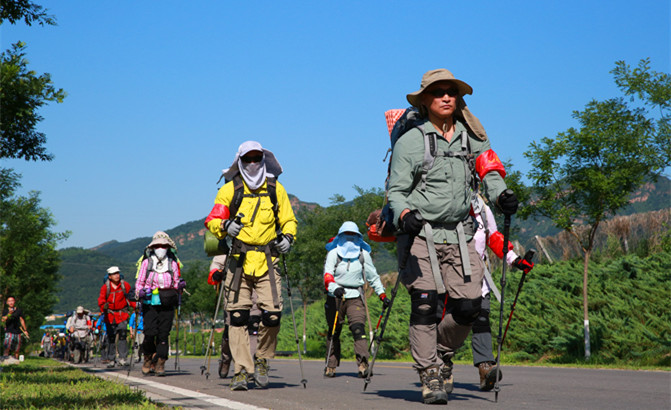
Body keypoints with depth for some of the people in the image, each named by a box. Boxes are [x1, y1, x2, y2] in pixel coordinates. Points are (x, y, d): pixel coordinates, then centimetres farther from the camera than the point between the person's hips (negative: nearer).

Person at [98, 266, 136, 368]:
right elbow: (101, 299, -9)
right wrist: (104, 306, -30)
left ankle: (122, 358, -12)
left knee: (122, 335, -13)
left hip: (122, 314, 0)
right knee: (111, 338, 4)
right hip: (110, 315, 0)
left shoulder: (125, 285, 0)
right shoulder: (105, 287, -2)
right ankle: (111, 360, 12)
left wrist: (136, 306, -10)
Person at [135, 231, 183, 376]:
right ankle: (148, 358, 14)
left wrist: (180, 285, -6)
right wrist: (140, 292, -9)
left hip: (167, 303, 1)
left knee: (164, 333, -4)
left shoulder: (173, 263, 11)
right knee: (150, 332, -10)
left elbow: (176, 282, 16)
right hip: (150, 302, -1)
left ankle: (160, 363, 4)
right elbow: (139, 282, 10)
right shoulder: (146, 262, 8)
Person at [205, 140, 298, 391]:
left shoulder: (275, 189, 10)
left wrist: (287, 236, -2)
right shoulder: (230, 189, 5)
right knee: (238, 317, -5)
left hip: (267, 262, 1)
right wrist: (225, 225, -15)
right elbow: (212, 220, 5)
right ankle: (241, 371, 1)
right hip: (239, 261, 0)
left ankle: (262, 361, 14)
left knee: (272, 314, -9)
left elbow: (288, 220, 17)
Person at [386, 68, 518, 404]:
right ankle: (430, 377, 0)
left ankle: (443, 353, 27)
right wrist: (404, 215, -24)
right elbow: (396, 190, -3)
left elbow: (489, 172, 12)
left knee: (468, 306, -2)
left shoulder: (472, 137, 11)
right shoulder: (410, 141, -1)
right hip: (420, 235, -4)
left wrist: (502, 195, -11)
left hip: (459, 235, 4)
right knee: (426, 306, -10)